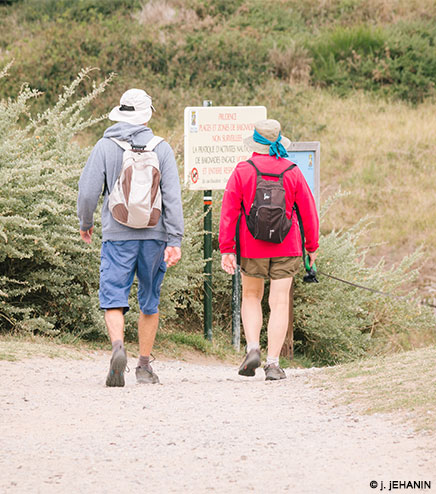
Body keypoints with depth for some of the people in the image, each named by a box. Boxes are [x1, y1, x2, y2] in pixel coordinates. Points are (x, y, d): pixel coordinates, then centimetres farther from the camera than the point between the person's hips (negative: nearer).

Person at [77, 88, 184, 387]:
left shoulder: (105, 147, -2)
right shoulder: (161, 149, 1)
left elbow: (88, 191, -3)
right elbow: (172, 197, -5)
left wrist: (85, 224, 15)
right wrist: (175, 241, -5)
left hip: (117, 236, -1)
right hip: (154, 236, 1)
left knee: (113, 297, -4)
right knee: (150, 302, 13)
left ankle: (118, 346, -30)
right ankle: (145, 366, 17)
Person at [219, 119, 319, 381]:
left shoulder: (243, 171, -4)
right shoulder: (292, 172, -1)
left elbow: (229, 211, -6)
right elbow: (308, 211, 3)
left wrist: (226, 249, -2)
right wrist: (312, 246, 14)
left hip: (252, 247, 0)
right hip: (286, 247, 0)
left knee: (251, 297, 18)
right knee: (280, 303, 1)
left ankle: (253, 348, 1)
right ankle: (273, 362, -5)